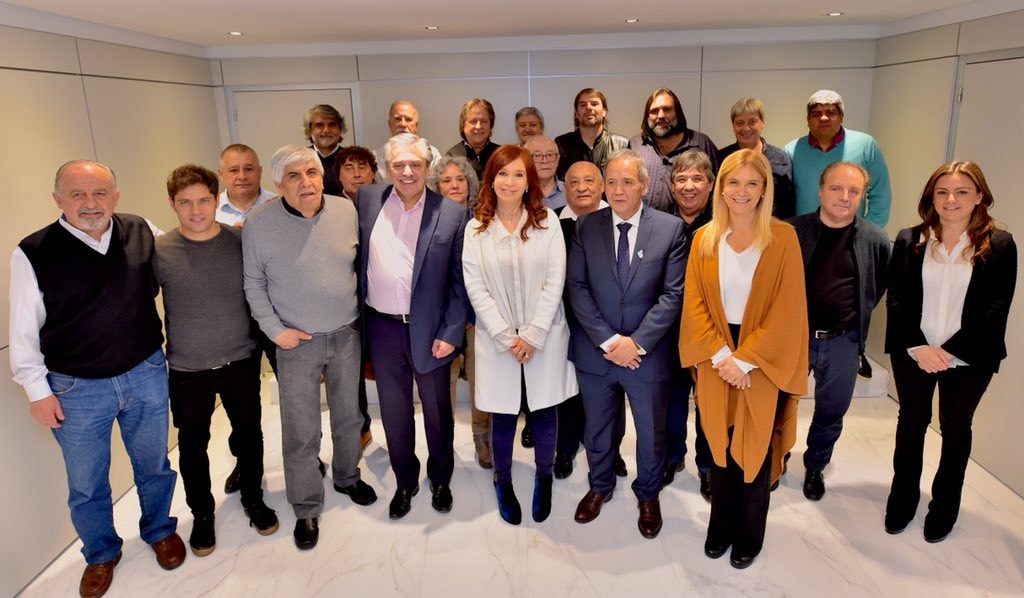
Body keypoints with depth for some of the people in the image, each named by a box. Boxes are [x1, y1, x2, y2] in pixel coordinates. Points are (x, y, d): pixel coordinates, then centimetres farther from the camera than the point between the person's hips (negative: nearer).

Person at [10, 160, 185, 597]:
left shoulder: (143, 233, -6)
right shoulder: (33, 253, -12)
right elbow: (24, 330, -6)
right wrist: (37, 389, -4)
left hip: (146, 374, 2)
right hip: (76, 389, -1)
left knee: (154, 465, 20)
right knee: (86, 484, 15)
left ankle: (159, 530, 46)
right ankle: (101, 554, 41)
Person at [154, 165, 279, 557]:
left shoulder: (241, 240, -6)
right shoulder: (159, 251, -10)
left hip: (241, 361, 1)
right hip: (187, 370, -1)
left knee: (249, 434, 16)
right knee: (192, 445, 13)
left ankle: (253, 499, 40)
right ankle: (202, 513, 36)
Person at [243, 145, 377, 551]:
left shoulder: (346, 211, -3)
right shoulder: (259, 225, -11)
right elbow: (253, 284, -3)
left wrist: (360, 310, 6)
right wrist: (274, 330, -9)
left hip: (347, 334, 3)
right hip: (297, 341, -3)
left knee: (349, 415, 19)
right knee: (301, 431, 4)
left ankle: (347, 477, 43)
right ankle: (306, 509, 22)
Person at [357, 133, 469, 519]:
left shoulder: (452, 214, -8)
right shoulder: (367, 199, 0)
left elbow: (459, 282, -6)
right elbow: (358, 258, 8)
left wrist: (451, 334, -10)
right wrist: (359, 316, 4)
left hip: (430, 329, -2)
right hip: (382, 327, 3)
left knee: (437, 410, 15)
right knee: (394, 410, 16)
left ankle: (441, 479, 38)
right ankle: (405, 481, 37)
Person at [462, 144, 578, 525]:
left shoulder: (547, 221, -3)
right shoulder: (476, 229, -1)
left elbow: (554, 283, -7)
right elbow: (476, 289, -5)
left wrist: (533, 335, -12)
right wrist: (506, 337, -11)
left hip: (544, 337, 0)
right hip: (497, 339, 0)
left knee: (543, 412, 10)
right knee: (504, 415, 8)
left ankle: (544, 479, 33)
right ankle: (503, 482, 30)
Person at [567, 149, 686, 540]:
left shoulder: (670, 228, -7)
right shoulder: (586, 228, -2)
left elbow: (673, 294, -10)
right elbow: (577, 288, -6)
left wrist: (637, 343, -16)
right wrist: (609, 340, -14)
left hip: (648, 353, -1)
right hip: (595, 351, 2)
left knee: (651, 431, 17)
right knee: (598, 427, 20)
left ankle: (648, 494, 42)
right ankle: (600, 486, 45)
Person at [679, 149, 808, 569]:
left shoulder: (783, 238, -7)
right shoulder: (704, 239, 2)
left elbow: (787, 310, -11)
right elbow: (694, 304, -1)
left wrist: (745, 359, -16)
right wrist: (722, 355, -12)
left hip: (763, 365, -2)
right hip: (717, 363, 2)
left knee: (754, 451, 11)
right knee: (720, 448, 13)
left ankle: (749, 535, 31)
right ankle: (721, 526, 34)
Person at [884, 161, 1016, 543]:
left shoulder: (999, 245, -6)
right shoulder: (909, 240, -1)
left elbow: (995, 310, -10)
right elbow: (896, 300, -5)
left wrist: (950, 351, -18)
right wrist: (917, 346, -16)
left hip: (968, 359, -1)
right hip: (912, 354, 1)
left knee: (955, 429, 15)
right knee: (911, 423, 16)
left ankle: (944, 506, 33)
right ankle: (902, 498, 33)